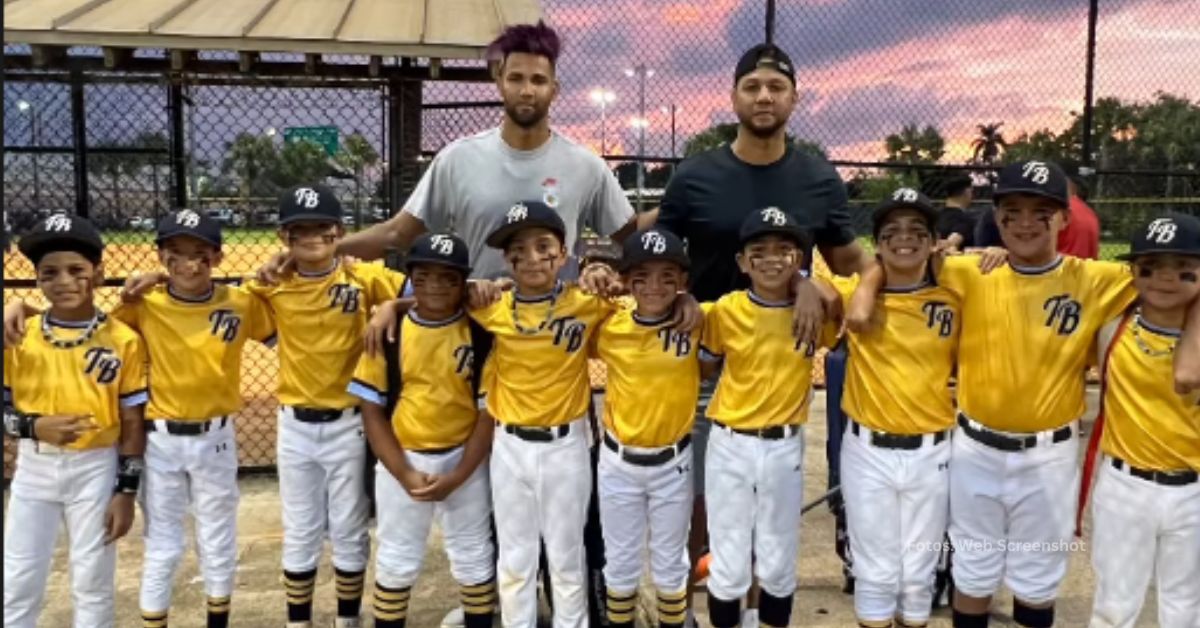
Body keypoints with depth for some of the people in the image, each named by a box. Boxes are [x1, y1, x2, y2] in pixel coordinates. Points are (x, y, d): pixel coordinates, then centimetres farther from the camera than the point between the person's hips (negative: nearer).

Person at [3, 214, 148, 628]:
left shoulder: (123, 341, -7)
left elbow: (132, 423, -3)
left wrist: (126, 490, -5)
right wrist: (34, 426, -19)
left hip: (96, 469, -1)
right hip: (34, 468, 2)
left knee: (93, 583, 10)